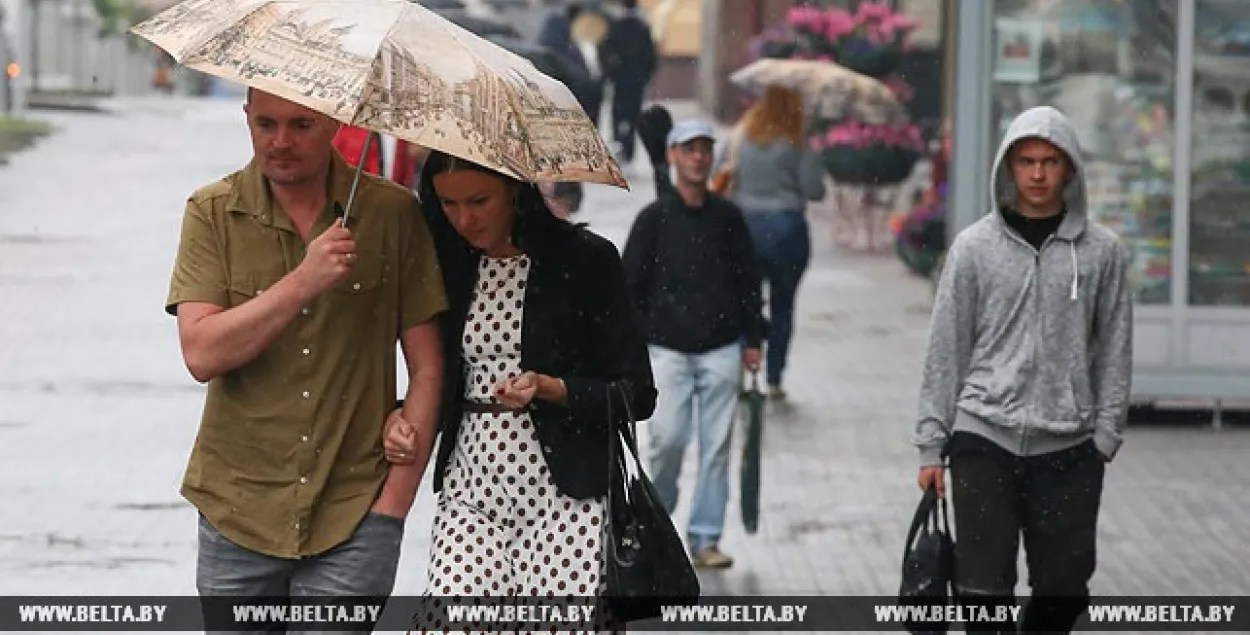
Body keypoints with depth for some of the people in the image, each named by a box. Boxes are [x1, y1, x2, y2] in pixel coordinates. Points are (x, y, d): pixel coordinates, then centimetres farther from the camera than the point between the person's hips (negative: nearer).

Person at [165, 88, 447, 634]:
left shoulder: (392, 212, 0)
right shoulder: (211, 214, 1)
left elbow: (427, 366, 2)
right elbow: (201, 354, -12)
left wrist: (394, 499, -3)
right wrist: (302, 283, -20)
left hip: (354, 516, -1)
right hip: (238, 514, 1)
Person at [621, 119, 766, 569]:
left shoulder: (727, 217, 7)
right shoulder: (654, 219, 1)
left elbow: (748, 279, 13)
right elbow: (631, 283, 2)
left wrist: (753, 339, 10)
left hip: (721, 348, 2)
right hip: (668, 348, -2)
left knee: (717, 445, 1)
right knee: (668, 439, -8)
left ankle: (706, 538, 7)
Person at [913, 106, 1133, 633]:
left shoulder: (1101, 251, 3)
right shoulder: (975, 247, 1)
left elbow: (1114, 350, 6)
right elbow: (945, 350, 3)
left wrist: (1107, 434, -1)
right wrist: (931, 445, 1)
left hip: (1068, 446, 1)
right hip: (984, 437, -1)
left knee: (1064, 589, 4)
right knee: (984, 585, -4)